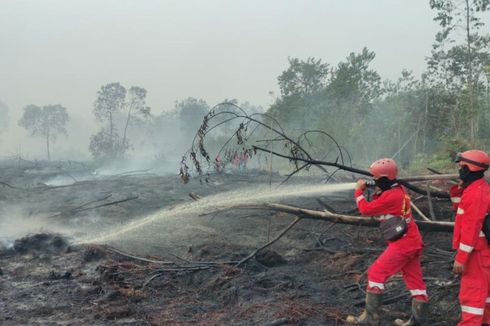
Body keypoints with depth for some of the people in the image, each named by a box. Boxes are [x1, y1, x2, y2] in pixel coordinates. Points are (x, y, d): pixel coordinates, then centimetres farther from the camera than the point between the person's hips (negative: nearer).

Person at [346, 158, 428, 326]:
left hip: (402, 244, -10)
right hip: (412, 242, 10)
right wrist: (377, 193, 5)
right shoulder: (399, 190, 10)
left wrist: (358, 191, -2)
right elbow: (378, 206, 20)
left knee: (376, 273, -5)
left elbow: (366, 209, -14)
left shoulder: (391, 196, -20)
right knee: (414, 279, 11)